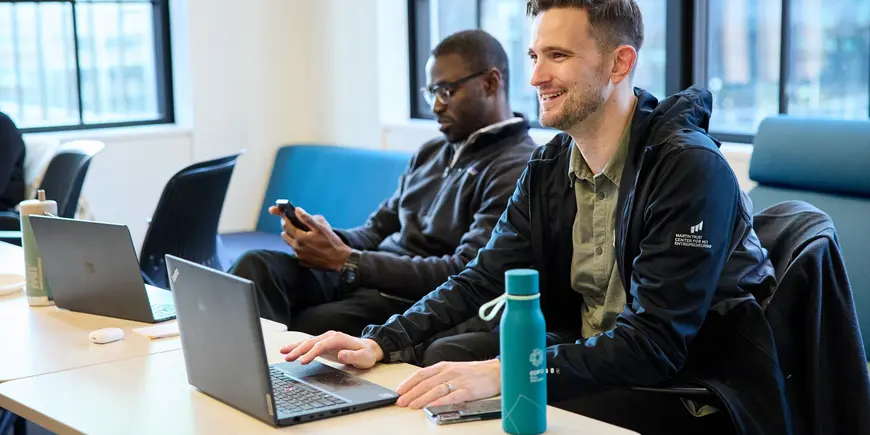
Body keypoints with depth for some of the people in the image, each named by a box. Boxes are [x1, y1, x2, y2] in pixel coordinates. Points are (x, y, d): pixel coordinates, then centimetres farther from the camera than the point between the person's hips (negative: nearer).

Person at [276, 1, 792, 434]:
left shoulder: (690, 167, -21)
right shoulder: (549, 168, 3)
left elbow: (657, 342, -27)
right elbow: (483, 279, 1)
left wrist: (504, 375, -37)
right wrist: (380, 342, -16)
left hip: (695, 393, -6)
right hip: (590, 355, 7)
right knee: (444, 357, -9)